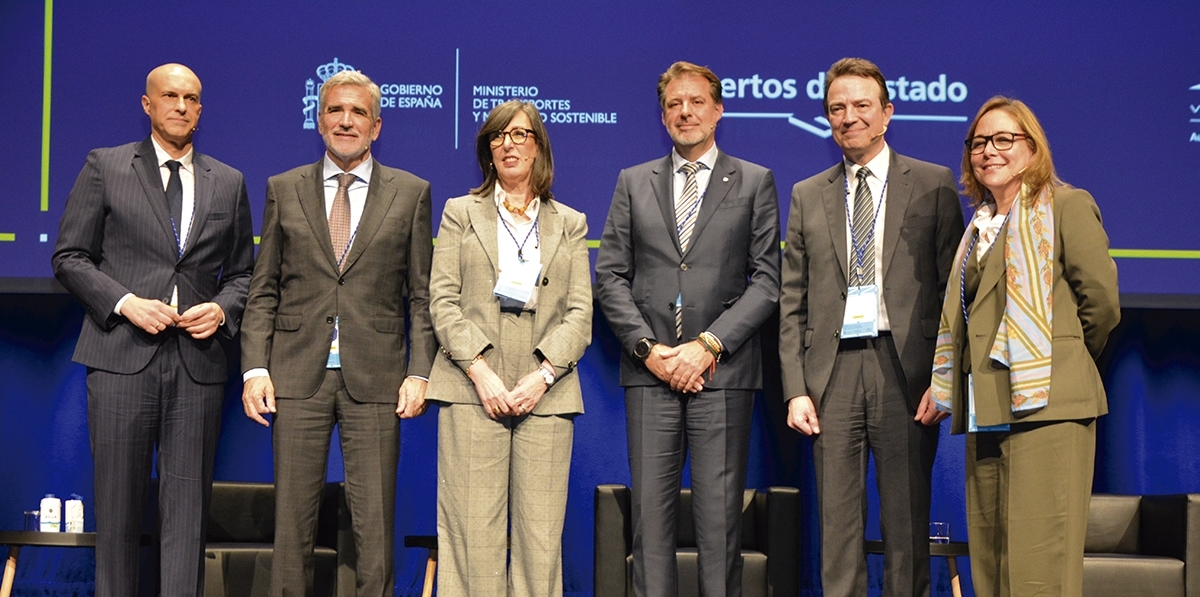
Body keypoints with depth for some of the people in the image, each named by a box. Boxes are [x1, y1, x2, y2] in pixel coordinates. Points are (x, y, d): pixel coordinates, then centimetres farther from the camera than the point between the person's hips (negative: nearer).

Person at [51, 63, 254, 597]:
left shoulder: (229, 183, 14)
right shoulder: (105, 167, 7)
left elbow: (242, 271, 18)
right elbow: (69, 257, 3)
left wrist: (222, 310, -3)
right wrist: (125, 303, -10)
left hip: (197, 362, 2)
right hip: (122, 358, -2)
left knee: (187, 507, 2)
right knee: (118, 503, 2)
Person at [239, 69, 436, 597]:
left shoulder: (410, 193, 8)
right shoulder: (284, 190, 11)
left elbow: (421, 295, 6)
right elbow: (262, 290, 9)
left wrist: (419, 372, -4)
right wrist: (255, 367, -1)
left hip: (375, 378, -1)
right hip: (298, 377, 1)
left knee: (375, 527, 0)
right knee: (292, 523, 3)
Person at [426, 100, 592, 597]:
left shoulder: (570, 224, 17)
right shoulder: (461, 213, 15)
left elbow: (580, 312, 8)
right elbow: (443, 300, 5)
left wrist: (544, 375, -8)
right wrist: (480, 372, -8)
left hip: (546, 393, 1)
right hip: (473, 390, -1)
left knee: (540, 533, -3)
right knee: (474, 531, -7)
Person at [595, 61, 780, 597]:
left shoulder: (755, 182, 9)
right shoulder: (633, 183, 14)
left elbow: (767, 278, 2)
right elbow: (611, 277, 9)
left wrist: (709, 344, -9)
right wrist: (648, 348, -5)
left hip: (722, 371, -2)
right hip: (649, 371, 2)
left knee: (720, 508, -2)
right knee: (650, 506, 0)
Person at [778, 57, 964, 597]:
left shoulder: (933, 185, 6)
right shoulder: (807, 196, 14)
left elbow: (955, 289, 1)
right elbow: (792, 303, 11)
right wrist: (795, 389, 1)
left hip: (905, 371, -2)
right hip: (833, 373, 2)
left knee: (906, 525, 2)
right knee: (837, 525, 4)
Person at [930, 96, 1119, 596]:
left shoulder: (1067, 206, 0)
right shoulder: (981, 225, 21)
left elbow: (1101, 300, -5)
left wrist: (1067, 359, 7)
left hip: (1045, 405, -7)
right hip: (986, 411, 8)